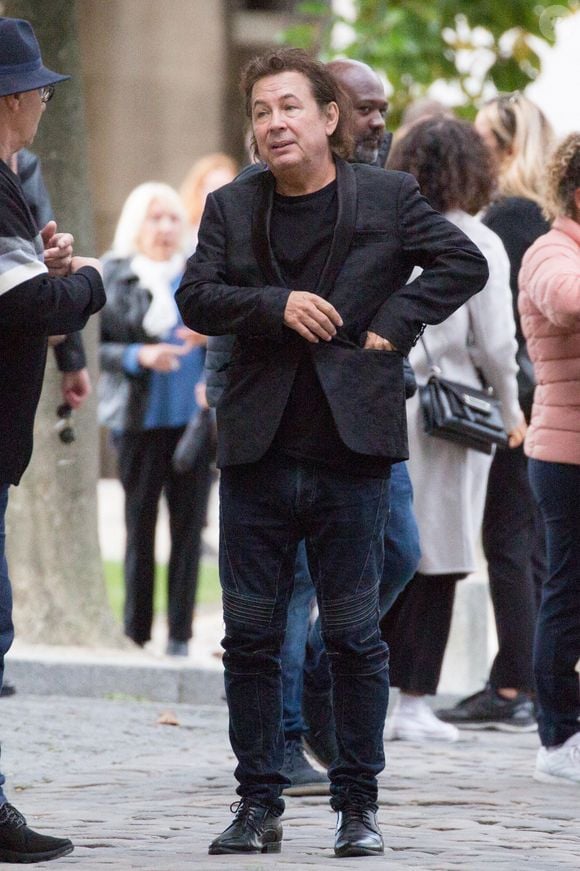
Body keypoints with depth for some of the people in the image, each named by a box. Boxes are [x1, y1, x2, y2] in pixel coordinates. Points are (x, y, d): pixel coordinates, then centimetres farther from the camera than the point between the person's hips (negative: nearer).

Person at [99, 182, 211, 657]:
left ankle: (180, 636, 5)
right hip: (140, 421, -3)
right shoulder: (112, 278, 0)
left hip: (196, 418, 3)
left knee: (189, 528, 1)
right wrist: (138, 356, -17)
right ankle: (136, 633, 8)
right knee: (140, 527, 2)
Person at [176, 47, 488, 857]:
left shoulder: (388, 198, 3)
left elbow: (465, 263, -1)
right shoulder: (231, 207, 9)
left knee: (354, 635, 1)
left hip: (351, 455, -2)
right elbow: (195, 297, 0)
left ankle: (358, 805, 10)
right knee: (251, 634, 4)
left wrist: (395, 322, -10)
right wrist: (277, 305, -15)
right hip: (257, 454, 2)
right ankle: (259, 804, 12)